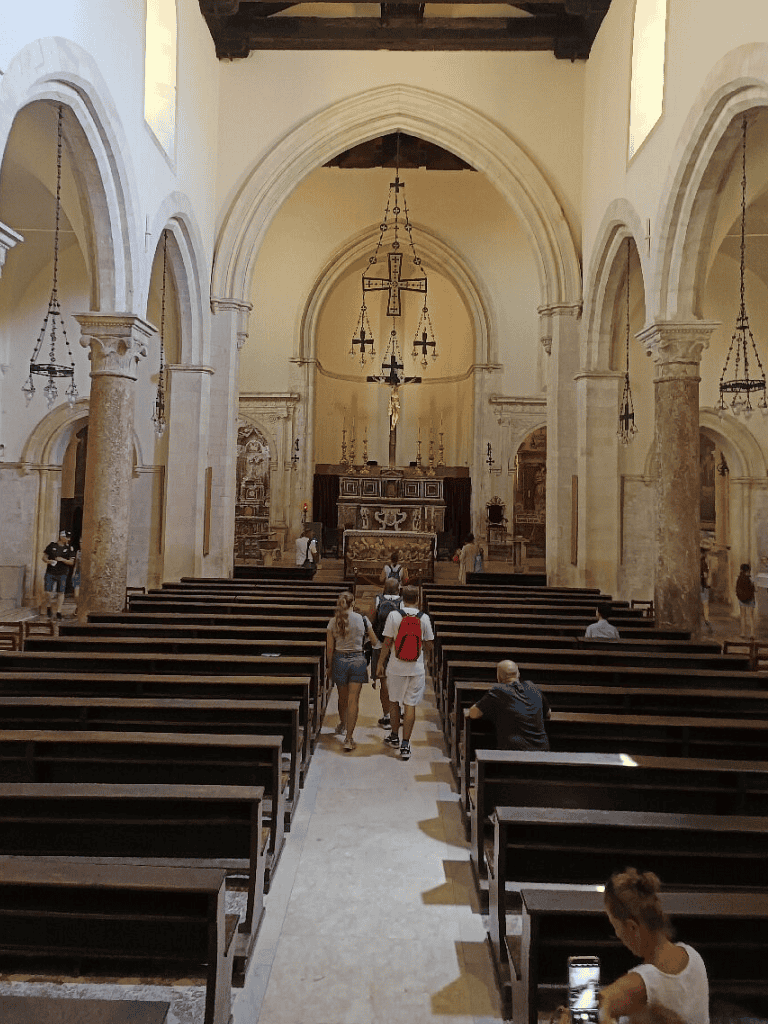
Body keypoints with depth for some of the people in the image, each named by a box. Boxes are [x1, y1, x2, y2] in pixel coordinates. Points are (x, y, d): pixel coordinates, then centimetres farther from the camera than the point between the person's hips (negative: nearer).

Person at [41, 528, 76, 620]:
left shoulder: (69, 548, 4)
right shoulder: (52, 545, 4)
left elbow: (71, 562, 2)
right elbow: (44, 557, 10)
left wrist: (63, 560, -15)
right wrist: (48, 561, -12)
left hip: (62, 574, 0)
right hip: (50, 572, 0)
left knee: (61, 593, -1)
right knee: (48, 592, -5)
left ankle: (58, 612, 8)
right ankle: (49, 608, 22)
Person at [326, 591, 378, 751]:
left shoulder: (333, 622, -4)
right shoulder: (362, 619, -6)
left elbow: (330, 648, -1)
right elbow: (374, 641, 3)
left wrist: (329, 666, 11)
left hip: (339, 660, 2)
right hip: (357, 660, -1)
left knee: (342, 698, 20)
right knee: (353, 700, -1)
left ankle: (342, 726, 44)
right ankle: (349, 738, -5)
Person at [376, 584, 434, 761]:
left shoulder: (394, 615, -6)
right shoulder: (424, 618, -3)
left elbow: (387, 643, -5)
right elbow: (429, 646, 4)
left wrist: (380, 663, 5)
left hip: (396, 667, 0)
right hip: (416, 668, 0)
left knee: (393, 702, 17)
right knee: (410, 705, 3)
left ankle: (394, 737, 31)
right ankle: (405, 745, -1)